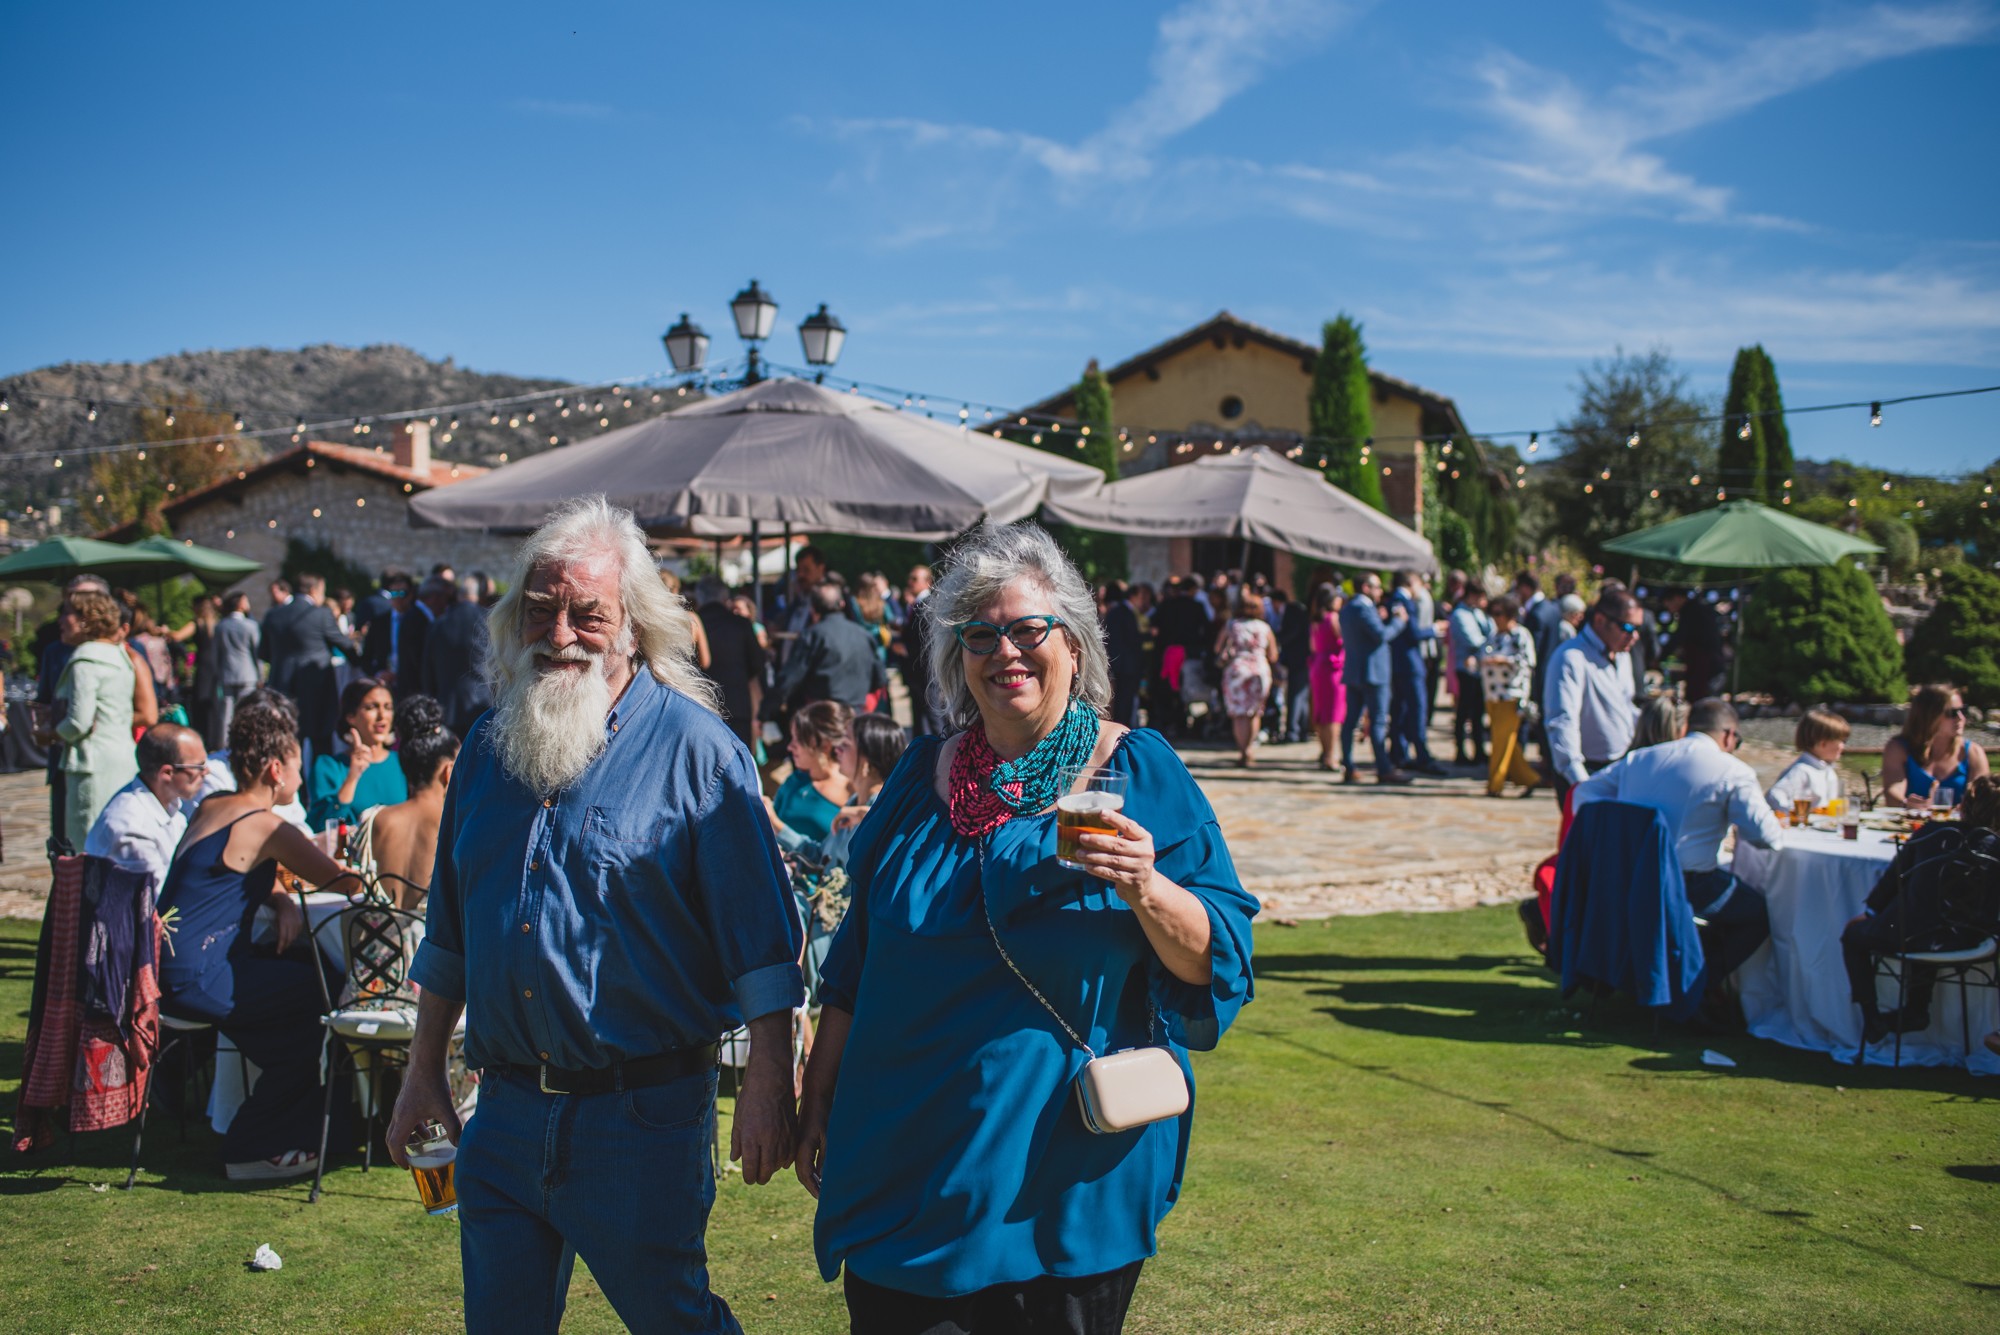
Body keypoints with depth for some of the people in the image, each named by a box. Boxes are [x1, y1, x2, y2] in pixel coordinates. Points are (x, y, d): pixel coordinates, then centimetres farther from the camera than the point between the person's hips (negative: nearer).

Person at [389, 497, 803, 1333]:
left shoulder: (694, 746, -9)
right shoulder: (489, 745, 9)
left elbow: (762, 940, -10)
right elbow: (450, 934, 17)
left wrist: (768, 1085, -15)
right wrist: (423, 1072, 16)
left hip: (643, 1114, -5)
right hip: (505, 1112, 5)